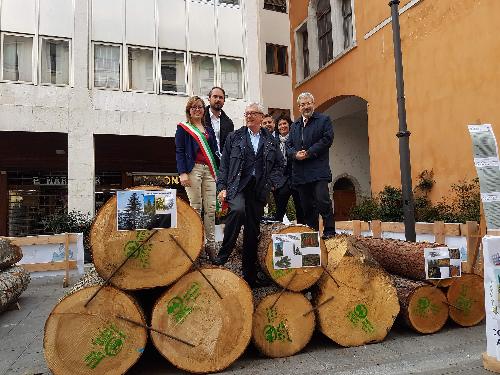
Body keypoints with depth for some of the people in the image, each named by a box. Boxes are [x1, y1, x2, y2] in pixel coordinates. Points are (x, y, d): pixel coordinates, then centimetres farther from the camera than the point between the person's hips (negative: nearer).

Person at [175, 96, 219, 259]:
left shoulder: (209, 130, 21)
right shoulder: (183, 128, 7)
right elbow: (179, 151, -1)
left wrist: (216, 172, 11)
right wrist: (182, 172, -13)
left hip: (209, 170, 4)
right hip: (193, 169, -4)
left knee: (211, 208, 0)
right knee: (195, 208, -4)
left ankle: (211, 244, 6)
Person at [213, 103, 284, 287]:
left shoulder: (271, 140, 15)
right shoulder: (234, 137, 9)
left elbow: (279, 165, 18)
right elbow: (224, 164, 6)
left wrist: (272, 182, 2)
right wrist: (222, 187, -3)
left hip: (259, 189, 3)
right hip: (237, 186, -2)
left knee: (253, 231, 5)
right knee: (238, 210, -34)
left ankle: (249, 273, 17)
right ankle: (223, 255, -19)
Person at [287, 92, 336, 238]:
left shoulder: (324, 120, 6)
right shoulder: (295, 125, 22)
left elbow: (327, 139, -7)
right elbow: (289, 144, 16)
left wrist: (309, 153, -12)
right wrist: (295, 154, -7)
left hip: (318, 170, -5)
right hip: (300, 172, 5)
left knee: (322, 200, -13)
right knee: (306, 205, 9)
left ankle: (329, 230, -1)